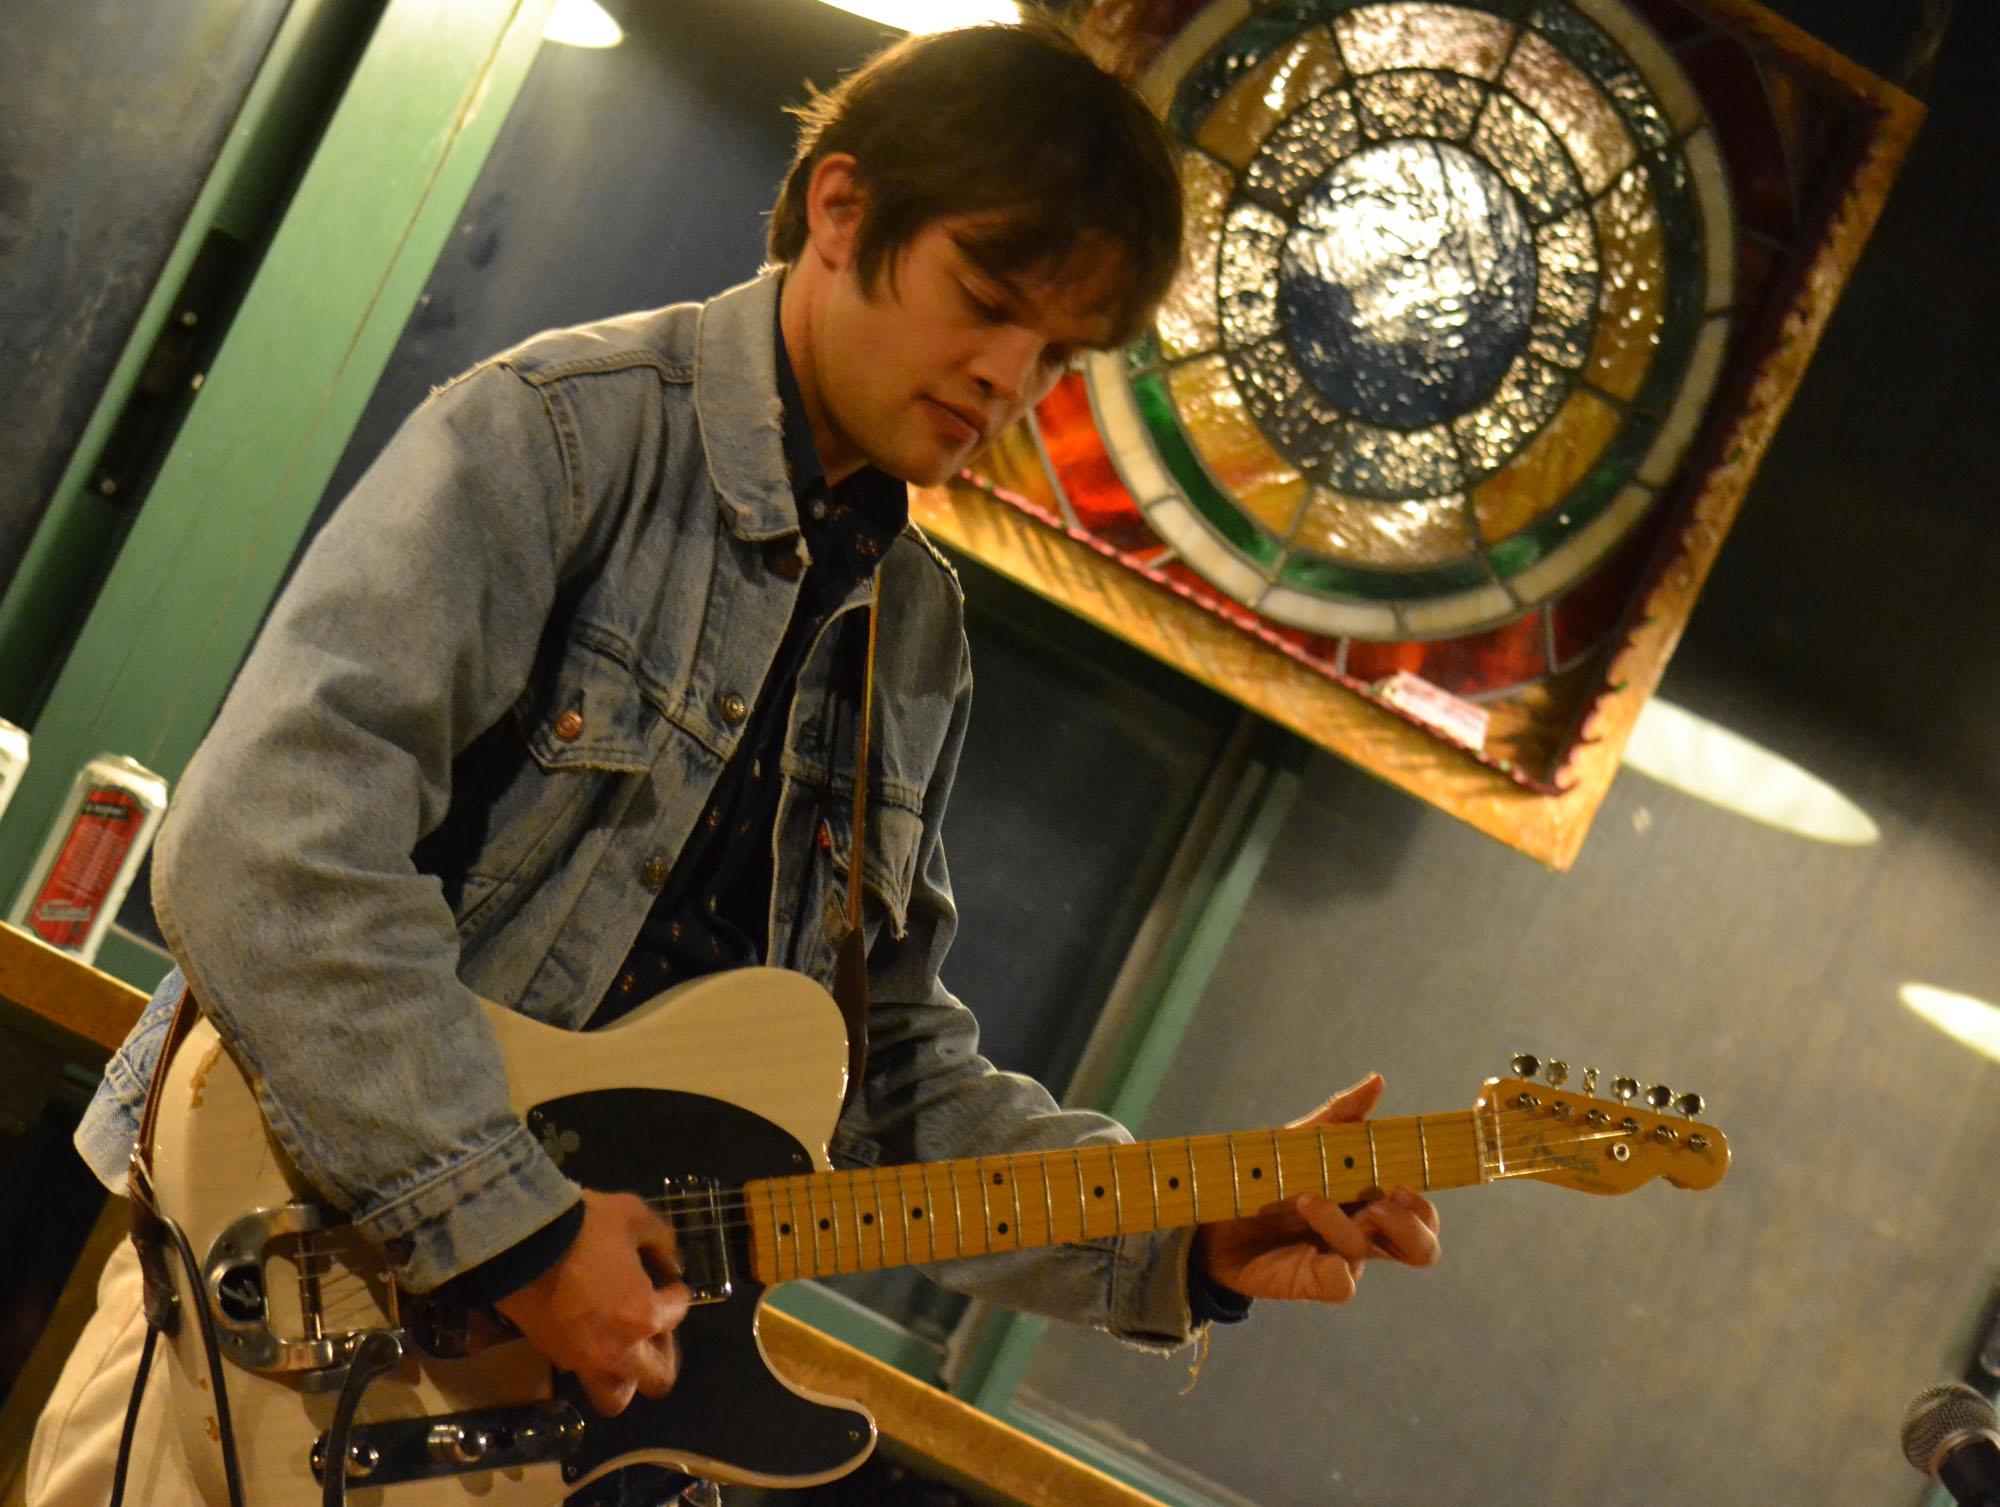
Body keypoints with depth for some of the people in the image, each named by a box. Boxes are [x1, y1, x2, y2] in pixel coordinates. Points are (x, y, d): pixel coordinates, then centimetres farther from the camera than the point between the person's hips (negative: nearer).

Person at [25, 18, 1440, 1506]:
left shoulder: (918, 629, 11)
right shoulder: (565, 432, -12)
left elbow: (885, 1063, 14)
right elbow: (265, 842, -24)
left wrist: (1185, 1243, 1)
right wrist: (515, 1226, -23)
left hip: (599, 1358, 6)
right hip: (290, 1287, -6)